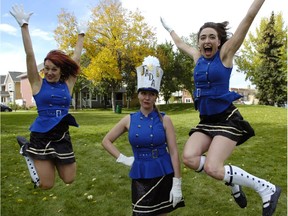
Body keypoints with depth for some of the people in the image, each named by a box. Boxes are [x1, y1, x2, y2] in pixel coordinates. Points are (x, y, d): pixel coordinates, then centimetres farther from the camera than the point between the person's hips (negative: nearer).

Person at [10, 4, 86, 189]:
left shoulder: (67, 84, 3)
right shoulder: (38, 83, -3)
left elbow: (76, 58, 9)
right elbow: (30, 55, -9)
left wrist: (81, 35, 14)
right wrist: (24, 25, -11)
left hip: (62, 136, 3)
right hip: (41, 136, -3)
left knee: (69, 179, 9)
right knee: (46, 184, 3)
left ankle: (54, 160, 34)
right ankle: (27, 150, 25)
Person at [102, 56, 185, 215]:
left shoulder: (164, 119, -6)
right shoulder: (129, 120, -1)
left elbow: (174, 152, -7)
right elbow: (106, 141, 9)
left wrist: (177, 184, -10)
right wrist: (122, 159, -2)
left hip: (163, 175, -1)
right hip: (140, 176, 1)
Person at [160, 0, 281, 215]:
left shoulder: (225, 53, -3)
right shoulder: (198, 57, 11)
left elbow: (249, 18, -7)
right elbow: (180, 43, 30)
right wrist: (168, 27, 42)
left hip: (227, 118, -6)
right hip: (206, 120, 6)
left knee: (212, 168, -19)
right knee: (189, 158, -15)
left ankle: (266, 188, 3)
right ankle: (233, 181, 10)